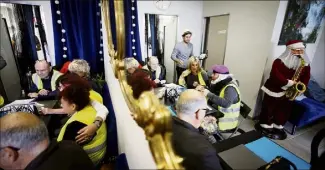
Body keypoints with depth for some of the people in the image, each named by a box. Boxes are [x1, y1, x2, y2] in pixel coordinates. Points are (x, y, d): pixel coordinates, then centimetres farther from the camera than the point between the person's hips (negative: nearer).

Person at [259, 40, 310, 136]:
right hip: (274, 89, -5)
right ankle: (266, 125, 21)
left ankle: (278, 126, 32)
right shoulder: (279, 62, -15)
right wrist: (289, 82, -26)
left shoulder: (305, 64, 5)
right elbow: (275, 75, -24)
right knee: (269, 108, 5)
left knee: (285, 110, 15)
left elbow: (306, 77, 7)